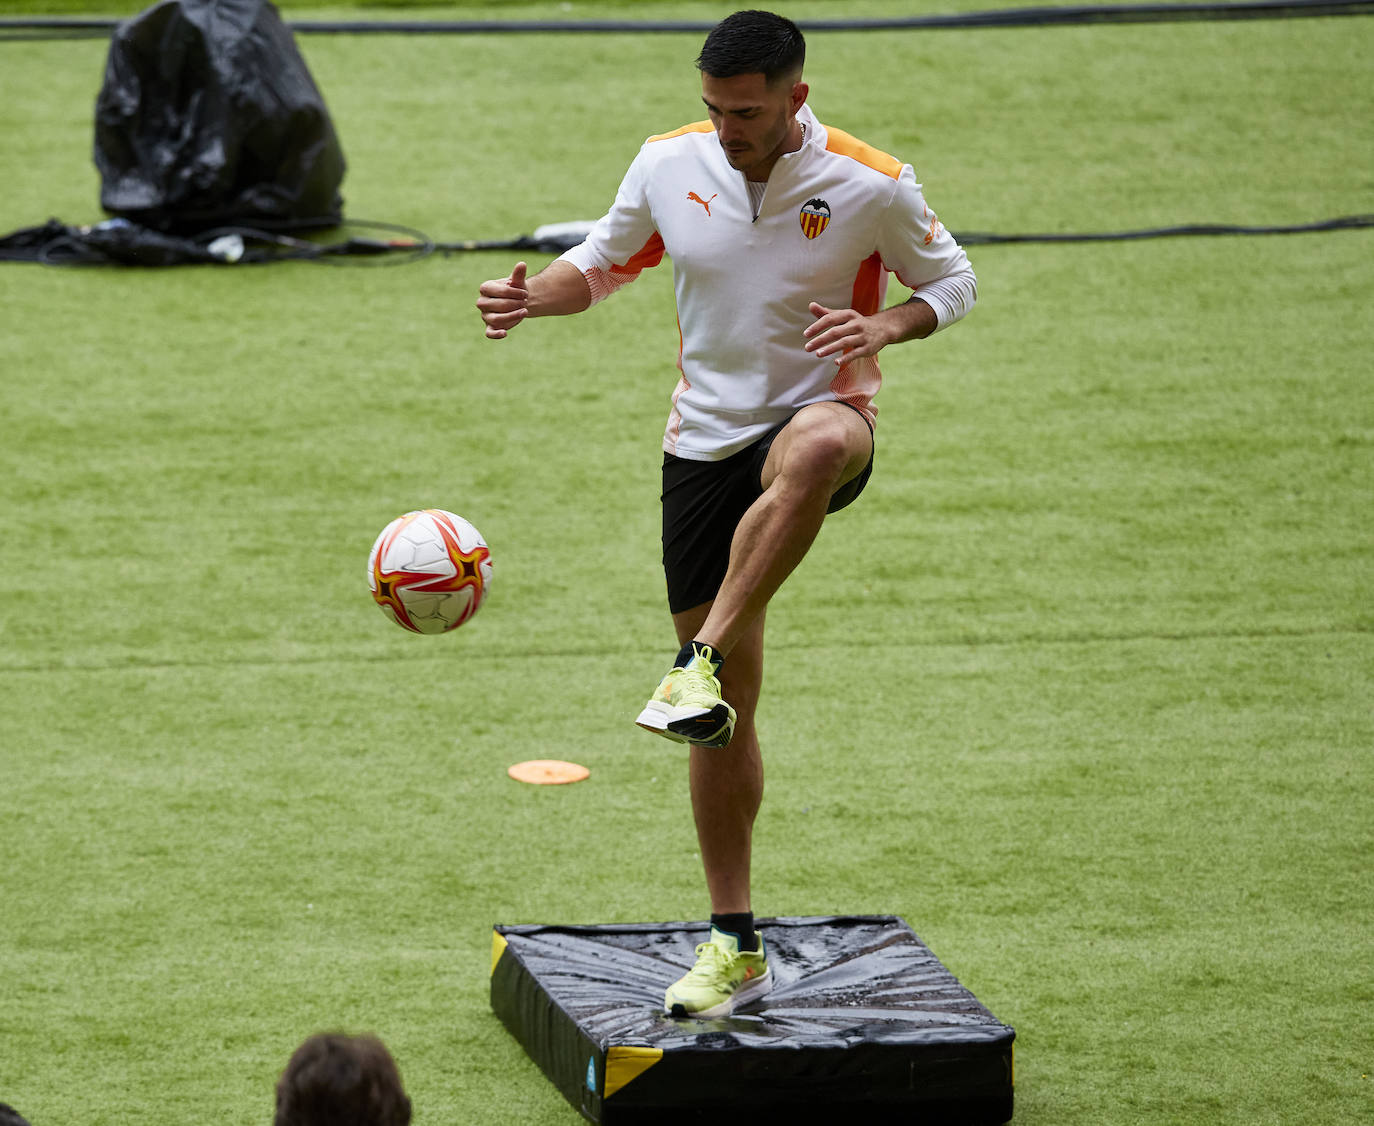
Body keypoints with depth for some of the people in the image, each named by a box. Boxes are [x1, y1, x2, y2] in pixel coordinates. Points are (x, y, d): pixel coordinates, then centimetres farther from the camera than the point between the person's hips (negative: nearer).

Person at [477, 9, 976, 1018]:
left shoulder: (872, 186, -10)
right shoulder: (669, 163, -2)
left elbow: (952, 281, 4)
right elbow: (605, 263, 14)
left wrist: (884, 327, -17)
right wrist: (534, 296, -7)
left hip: (821, 416, -3)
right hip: (704, 442, 3)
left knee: (809, 454, -45)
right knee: (726, 716, 4)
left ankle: (701, 667, -40)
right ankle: (737, 947, 15)